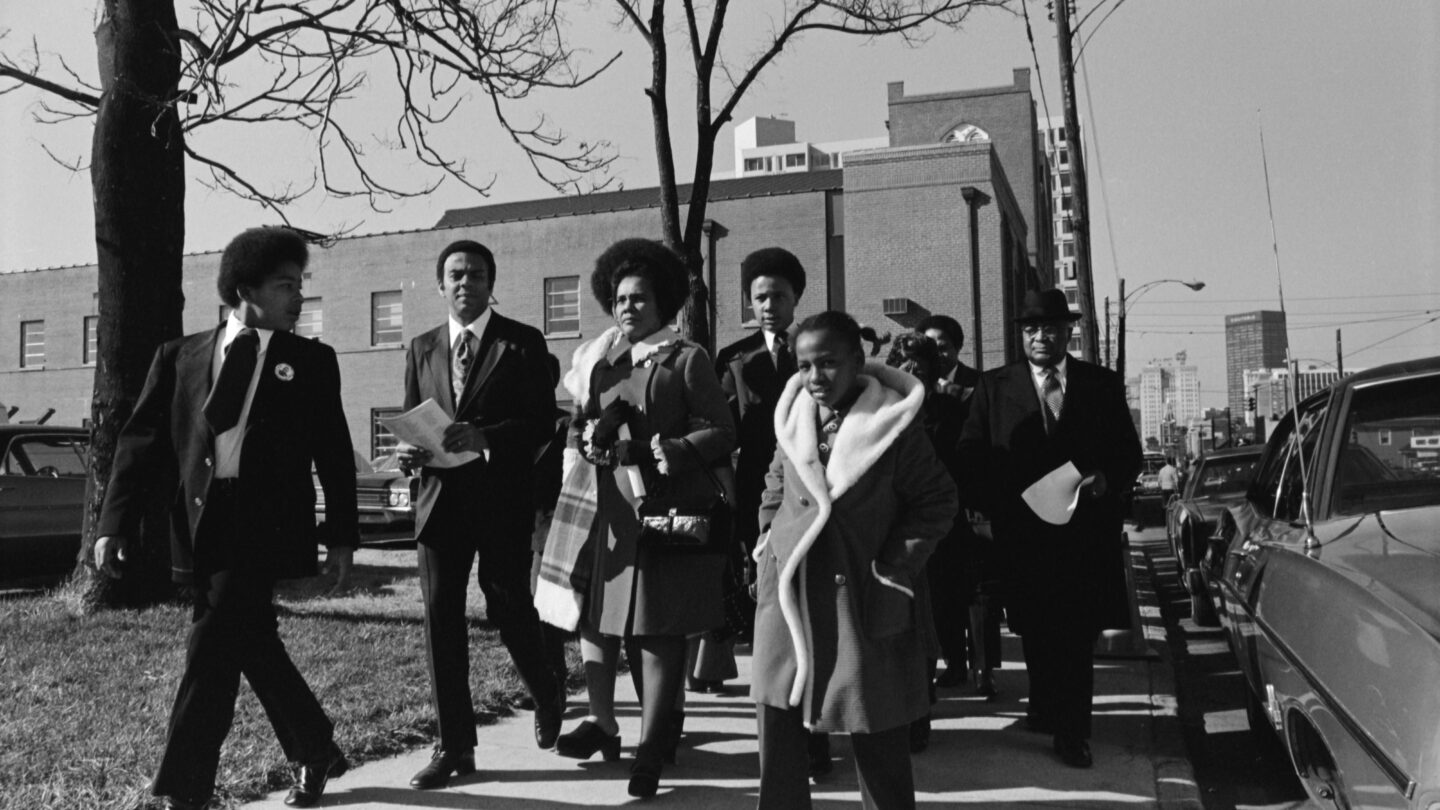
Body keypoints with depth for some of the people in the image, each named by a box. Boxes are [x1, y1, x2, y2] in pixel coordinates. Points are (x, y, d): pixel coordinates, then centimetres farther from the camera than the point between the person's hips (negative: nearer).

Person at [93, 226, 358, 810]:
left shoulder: (312, 361, 8)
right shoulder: (180, 356, 11)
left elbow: (335, 453, 8)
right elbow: (143, 441, 6)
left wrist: (342, 535, 5)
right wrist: (115, 522, -3)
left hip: (264, 526, -3)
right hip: (200, 525, 3)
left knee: (213, 648, -9)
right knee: (252, 646, 10)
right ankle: (316, 753, 29)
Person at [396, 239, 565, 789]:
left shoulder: (522, 343, 1)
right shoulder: (422, 349, 14)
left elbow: (542, 421, -7)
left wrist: (483, 437, -22)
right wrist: (407, 449, -8)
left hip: (502, 501, -4)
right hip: (440, 498, 4)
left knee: (509, 611, 3)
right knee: (440, 619, 3)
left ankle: (546, 694, 34)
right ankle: (454, 746, 14)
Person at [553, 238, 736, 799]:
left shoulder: (686, 359, 0)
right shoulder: (600, 362, 16)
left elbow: (721, 432, -5)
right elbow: (577, 427, 17)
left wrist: (672, 451, -19)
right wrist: (588, 441, -5)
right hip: (610, 510, 5)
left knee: (659, 630, 0)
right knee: (595, 617, 3)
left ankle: (651, 748, 10)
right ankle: (602, 723, 23)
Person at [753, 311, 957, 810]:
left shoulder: (895, 422, -9)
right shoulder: (793, 415, 5)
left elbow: (938, 500, -4)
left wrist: (895, 566, -10)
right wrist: (770, 544, 8)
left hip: (861, 599, -4)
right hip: (786, 591, 4)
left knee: (875, 731, 7)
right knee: (776, 717, 7)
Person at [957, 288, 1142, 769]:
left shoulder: (1103, 385, 6)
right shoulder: (993, 388, 4)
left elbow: (1129, 453, 9)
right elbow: (971, 459, 2)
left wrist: (1106, 479, -11)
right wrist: (994, 509, -10)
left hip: (1086, 534, 0)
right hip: (1023, 533, 0)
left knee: (1079, 633, 4)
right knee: (1037, 630, 11)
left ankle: (1071, 729, 17)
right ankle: (1047, 707, 32)